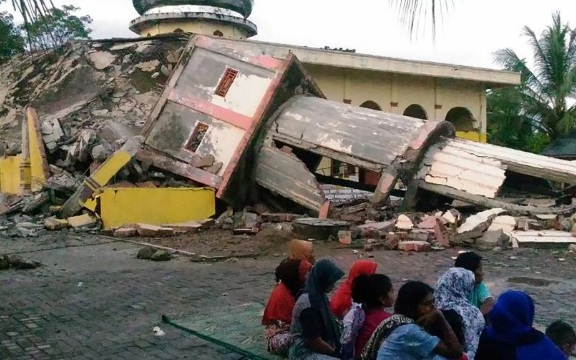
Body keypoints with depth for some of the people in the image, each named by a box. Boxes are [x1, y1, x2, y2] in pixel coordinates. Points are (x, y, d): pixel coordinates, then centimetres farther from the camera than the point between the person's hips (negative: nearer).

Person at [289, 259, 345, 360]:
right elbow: (315, 341, -21)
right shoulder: (308, 304, -24)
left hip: (318, 349, 9)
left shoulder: (319, 295, 4)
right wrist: (335, 351, -7)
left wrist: (338, 348, 4)